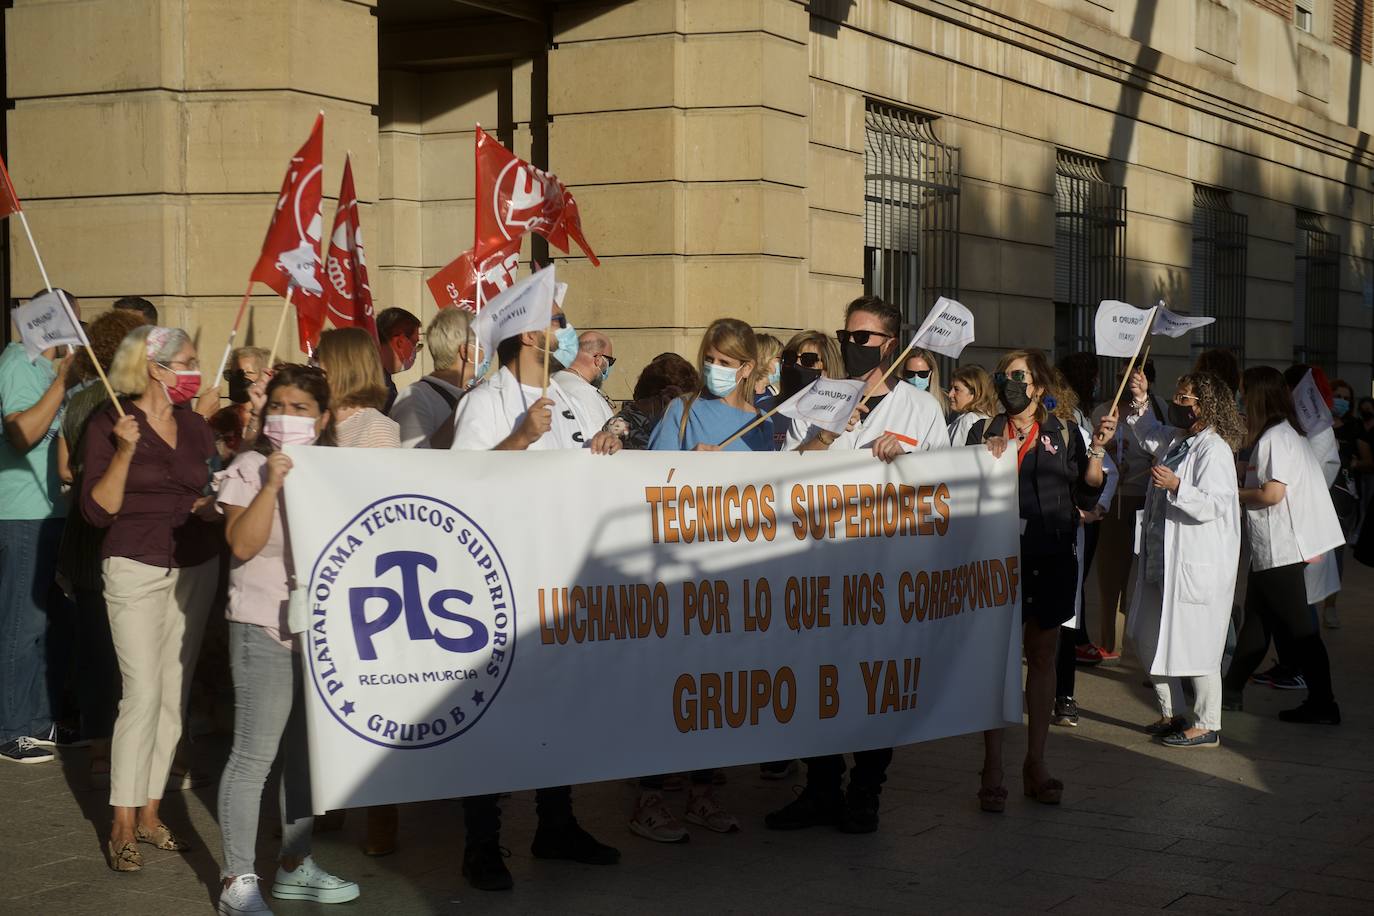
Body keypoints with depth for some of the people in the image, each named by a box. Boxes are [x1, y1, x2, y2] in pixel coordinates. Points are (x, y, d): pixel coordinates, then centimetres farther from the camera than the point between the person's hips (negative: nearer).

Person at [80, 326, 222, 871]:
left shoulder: (195, 425, 10)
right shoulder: (108, 425, -6)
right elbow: (98, 511, -10)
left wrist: (215, 508, 0)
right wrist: (124, 451, -21)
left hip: (195, 569, 5)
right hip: (137, 569, -5)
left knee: (174, 695, 5)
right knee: (143, 694, -11)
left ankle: (149, 812, 15)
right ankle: (123, 825, -3)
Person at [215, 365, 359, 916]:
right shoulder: (249, 469, -5)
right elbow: (242, 543, -17)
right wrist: (271, 485, -23)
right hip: (265, 629, -6)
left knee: (308, 750, 12)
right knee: (254, 755, -6)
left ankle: (295, 865, 24)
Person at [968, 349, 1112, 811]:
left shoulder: (1063, 434, 8)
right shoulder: (984, 433, 8)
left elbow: (1086, 497, 3)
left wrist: (1097, 449, -8)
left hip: (1052, 559, 1)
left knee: (1043, 656, 7)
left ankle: (1036, 764, 16)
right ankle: (993, 769, -3)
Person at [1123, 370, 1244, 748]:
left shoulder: (1213, 449, -17)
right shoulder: (1175, 440, 11)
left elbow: (1215, 505, -24)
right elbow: (1148, 434, 33)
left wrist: (1176, 486, -34)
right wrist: (1139, 401, 18)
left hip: (1198, 566, -10)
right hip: (1163, 561, 10)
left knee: (1195, 645, -2)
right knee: (1149, 638, 15)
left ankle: (1207, 726, 10)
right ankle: (1174, 713, 28)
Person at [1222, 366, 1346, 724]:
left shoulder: (1275, 437, -17)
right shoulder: (1287, 433, 12)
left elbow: (1272, 493, -21)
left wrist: (1234, 493, -8)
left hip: (1279, 549, -10)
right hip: (1269, 547, 10)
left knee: (1299, 627, -5)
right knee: (1256, 621, 16)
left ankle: (1322, 704, -2)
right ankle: (1232, 690, 25)